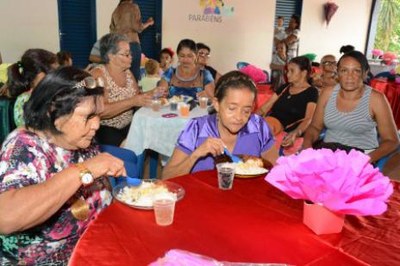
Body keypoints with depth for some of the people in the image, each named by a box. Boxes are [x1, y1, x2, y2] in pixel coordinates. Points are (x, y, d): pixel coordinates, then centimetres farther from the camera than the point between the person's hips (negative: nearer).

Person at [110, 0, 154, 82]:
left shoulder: (116, 10, 15)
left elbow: (112, 30, 15)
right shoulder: (133, 7, -1)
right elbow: (137, 27, -9)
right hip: (132, 44, -5)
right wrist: (148, 23, 7)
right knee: (134, 72, -1)